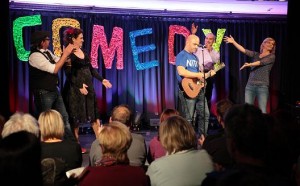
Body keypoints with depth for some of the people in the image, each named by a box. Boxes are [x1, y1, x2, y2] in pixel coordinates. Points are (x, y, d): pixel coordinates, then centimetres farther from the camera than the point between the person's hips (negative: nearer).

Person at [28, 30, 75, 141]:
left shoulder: (47, 52, 7)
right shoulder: (35, 56, -19)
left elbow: (58, 61, 18)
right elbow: (54, 69, -23)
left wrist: (68, 53, 2)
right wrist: (65, 54, -20)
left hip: (54, 90, 9)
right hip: (43, 93, -9)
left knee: (64, 117, 12)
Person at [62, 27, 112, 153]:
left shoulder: (83, 51, 11)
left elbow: (90, 69, 15)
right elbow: (69, 74, -17)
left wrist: (102, 80, 9)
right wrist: (79, 86, -25)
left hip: (88, 87, 7)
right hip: (75, 89, -7)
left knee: (94, 114, 7)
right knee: (76, 117, 2)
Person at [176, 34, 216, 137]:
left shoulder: (195, 57, 19)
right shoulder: (181, 55, -8)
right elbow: (181, 72, -24)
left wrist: (208, 74, 7)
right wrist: (198, 75, -20)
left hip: (198, 89, 9)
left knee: (205, 114, 10)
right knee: (188, 119, -4)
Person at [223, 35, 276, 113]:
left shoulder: (271, 57, 6)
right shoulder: (255, 54, 15)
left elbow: (262, 62, -11)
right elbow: (244, 50, 2)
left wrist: (250, 64, -25)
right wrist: (233, 42, -9)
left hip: (263, 86, -3)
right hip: (250, 85, 3)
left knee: (263, 112, -9)